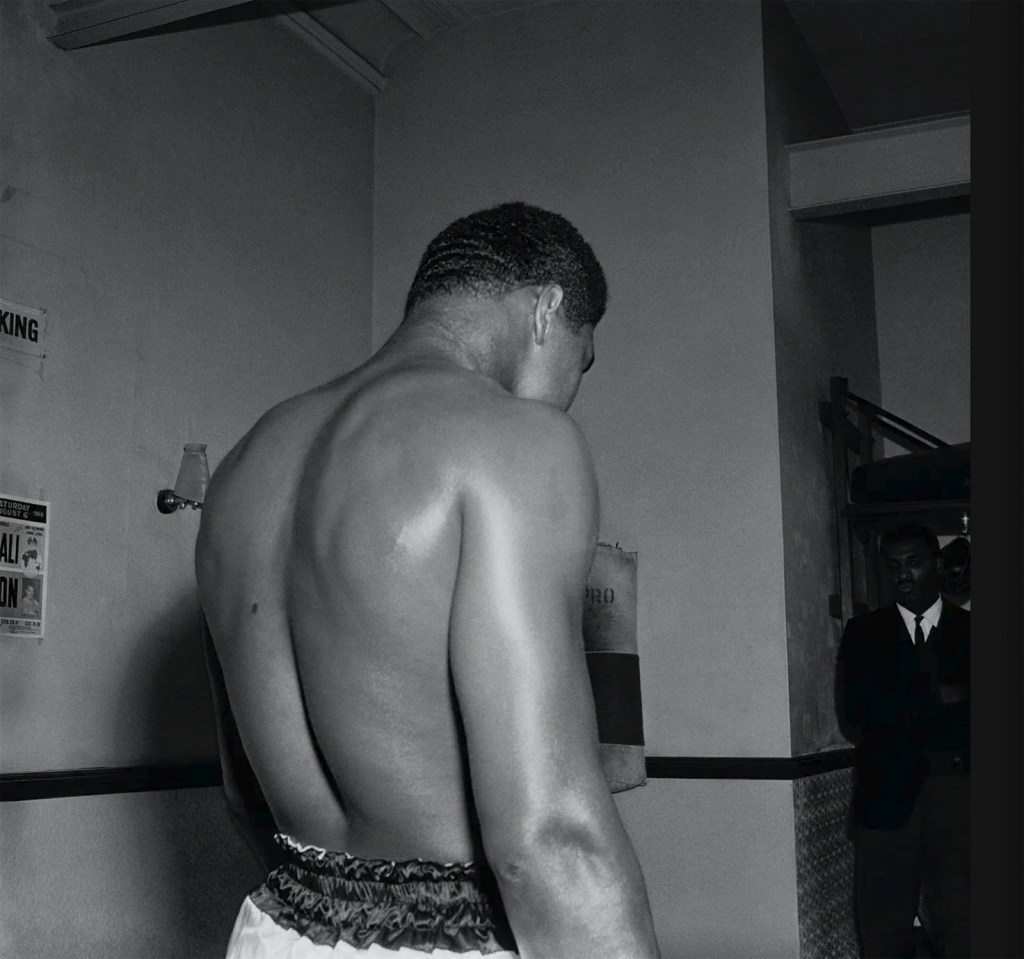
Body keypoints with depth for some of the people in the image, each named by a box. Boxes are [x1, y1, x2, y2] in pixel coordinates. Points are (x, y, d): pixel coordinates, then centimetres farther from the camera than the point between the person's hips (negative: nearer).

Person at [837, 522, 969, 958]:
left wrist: (902, 712, -6)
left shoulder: (968, 628, 9)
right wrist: (938, 698, -7)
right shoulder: (863, 632, 10)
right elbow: (854, 708, -5)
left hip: (958, 792, 0)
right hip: (888, 795, 1)